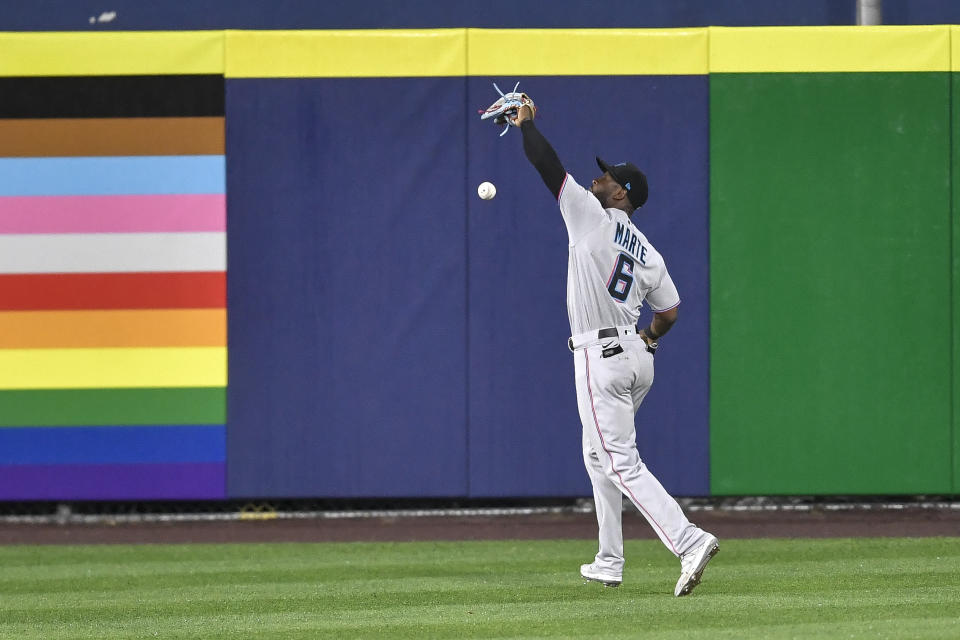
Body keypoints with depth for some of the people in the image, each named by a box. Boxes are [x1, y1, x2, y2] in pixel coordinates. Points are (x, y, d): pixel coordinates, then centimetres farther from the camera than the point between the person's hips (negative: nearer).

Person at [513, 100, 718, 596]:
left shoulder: (592, 216, -7)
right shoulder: (648, 254, 12)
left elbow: (547, 164, -7)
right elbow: (669, 311, 14)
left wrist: (525, 123, 8)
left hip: (600, 359, -9)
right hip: (637, 358, 9)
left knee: (622, 463, -11)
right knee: (599, 454, 22)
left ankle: (689, 541, -25)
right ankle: (609, 563, 24)